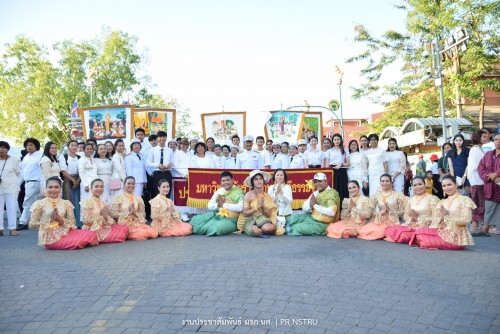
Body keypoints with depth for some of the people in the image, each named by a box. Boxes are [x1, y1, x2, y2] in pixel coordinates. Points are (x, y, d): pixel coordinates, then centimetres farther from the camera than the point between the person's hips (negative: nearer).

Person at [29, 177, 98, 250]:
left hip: (65, 232, 4)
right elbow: (31, 225, -1)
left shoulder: (66, 203, 10)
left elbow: (72, 223, 6)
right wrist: (50, 220, -12)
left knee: (92, 234, -22)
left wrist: (60, 219, -11)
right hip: (50, 237, -4)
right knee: (78, 242, -30)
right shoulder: (39, 204, 2)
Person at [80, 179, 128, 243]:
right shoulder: (87, 201, -8)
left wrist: (106, 217, -8)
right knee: (120, 235, -22)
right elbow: (85, 220, -15)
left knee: (125, 228, -8)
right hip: (94, 229, -8)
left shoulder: (103, 203, 15)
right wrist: (100, 216, -19)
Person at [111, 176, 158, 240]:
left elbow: (143, 214, 13)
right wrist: (128, 212, -14)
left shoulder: (138, 198, 15)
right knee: (142, 234, -31)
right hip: (125, 224, -4)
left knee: (154, 233, -23)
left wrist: (135, 213, -8)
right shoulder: (118, 197, 3)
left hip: (138, 223, 4)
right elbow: (114, 214, -5)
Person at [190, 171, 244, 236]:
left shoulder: (238, 192, -8)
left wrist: (223, 204, -16)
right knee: (197, 219, -14)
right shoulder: (219, 191, 7)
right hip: (216, 215, 5)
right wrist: (218, 205, -14)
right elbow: (210, 206, 8)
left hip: (230, 220, -5)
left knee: (218, 228, -33)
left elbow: (240, 208, -23)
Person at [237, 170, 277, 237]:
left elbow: (269, 215, 4)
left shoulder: (267, 196, 5)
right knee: (256, 230, -37)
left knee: (268, 227, -33)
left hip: (263, 221, 3)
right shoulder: (248, 195, -6)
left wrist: (263, 206, -13)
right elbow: (245, 213, -9)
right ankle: (264, 231, -4)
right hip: (250, 222, -3)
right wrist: (257, 207, -17)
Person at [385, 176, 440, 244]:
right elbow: (405, 215, 15)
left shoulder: (432, 199, 0)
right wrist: (411, 219, -8)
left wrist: (418, 219, -15)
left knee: (405, 235, -34)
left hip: (425, 227, -5)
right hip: (410, 225, 6)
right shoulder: (410, 200, 16)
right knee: (390, 230, -20)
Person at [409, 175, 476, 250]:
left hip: (456, 236, -6)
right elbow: (436, 220, 9)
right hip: (442, 232, 6)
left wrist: (447, 216, -17)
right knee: (420, 231, -23)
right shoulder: (442, 202, 18)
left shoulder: (464, 200, 1)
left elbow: (466, 220, -11)